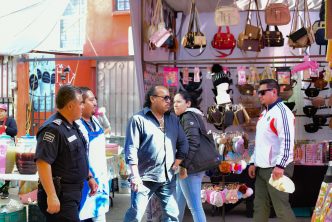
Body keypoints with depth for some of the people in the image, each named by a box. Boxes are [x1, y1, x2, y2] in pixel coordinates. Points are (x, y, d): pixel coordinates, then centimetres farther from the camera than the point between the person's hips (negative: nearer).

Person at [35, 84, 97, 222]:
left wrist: (89, 177, 21)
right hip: (60, 195, -10)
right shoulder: (53, 128, -20)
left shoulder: (73, 126, 12)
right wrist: (51, 196, -30)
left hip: (74, 194, 10)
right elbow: (42, 163, -27)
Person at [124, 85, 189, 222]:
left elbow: (183, 143, 19)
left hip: (168, 178, 5)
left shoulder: (173, 119, 12)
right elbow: (131, 148, -11)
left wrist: (177, 163, 8)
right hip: (145, 177, -5)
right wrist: (135, 175, -17)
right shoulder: (138, 119, -6)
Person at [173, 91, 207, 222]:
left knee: (194, 206, -7)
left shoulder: (188, 117, -11)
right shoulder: (184, 118, 20)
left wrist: (184, 165, -23)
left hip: (189, 168, -10)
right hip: (187, 166, 10)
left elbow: (193, 142, -23)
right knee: (178, 203, 19)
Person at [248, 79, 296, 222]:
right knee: (260, 205, 13)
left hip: (276, 168, -9)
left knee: (281, 207, -5)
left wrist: (280, 165, -28)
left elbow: (287, 141, -23)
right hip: (262, 168, 9)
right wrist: (253, 162, 20)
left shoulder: (281, 111, -13)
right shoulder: (265, 113, 16)